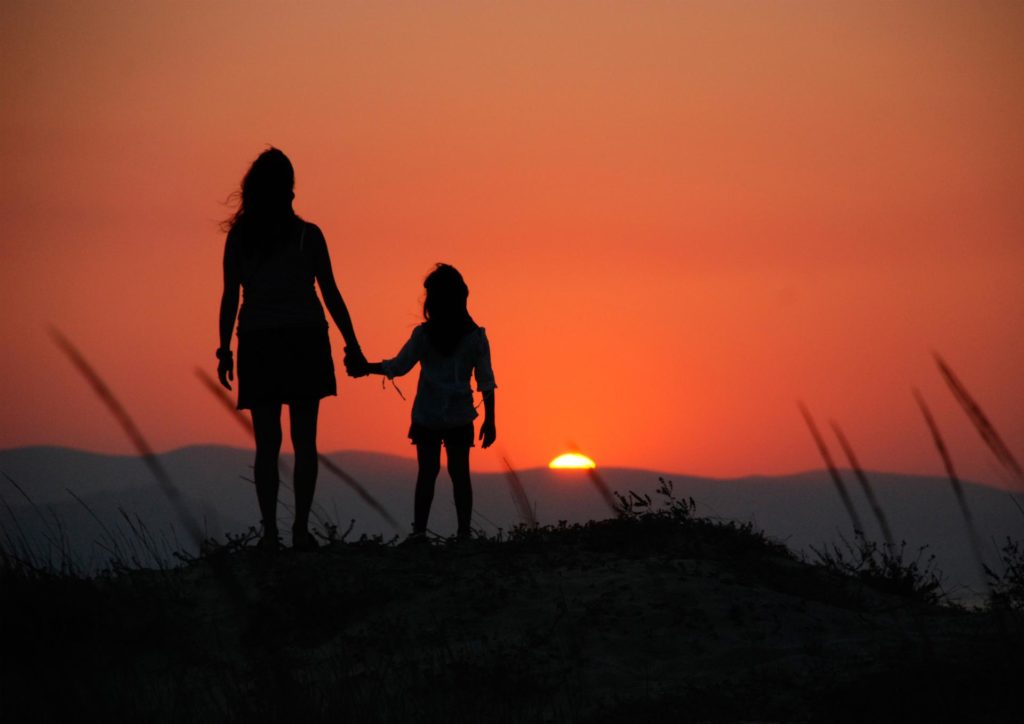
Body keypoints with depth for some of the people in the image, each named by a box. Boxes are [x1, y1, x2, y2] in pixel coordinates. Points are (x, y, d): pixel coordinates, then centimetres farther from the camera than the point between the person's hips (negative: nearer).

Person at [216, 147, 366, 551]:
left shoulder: (239, 237, -1)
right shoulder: (307, 236, -4)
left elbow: (230, 298, -1)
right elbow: (331, 294, -2)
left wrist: (225, 350, 6)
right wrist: (351, 344, 5)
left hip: (259, 346, 1)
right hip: (304, 342, -1)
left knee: (267, 443, 5)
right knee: (304, 441, 4)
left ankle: (270, 532, -1)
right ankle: (301, 529, -2)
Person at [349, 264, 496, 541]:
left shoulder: (423, 335, -7)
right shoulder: (475, 337, -4)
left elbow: (397, 367, 0)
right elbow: (486, 382, -2)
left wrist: (366, 368, 13)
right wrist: (489, 420, 4)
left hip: (426, 416, 0)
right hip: (460, 417, 0)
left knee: (427, 472, 5)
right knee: (459, 472, 6)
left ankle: (419, 529, -2)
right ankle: (464, 531, 3)